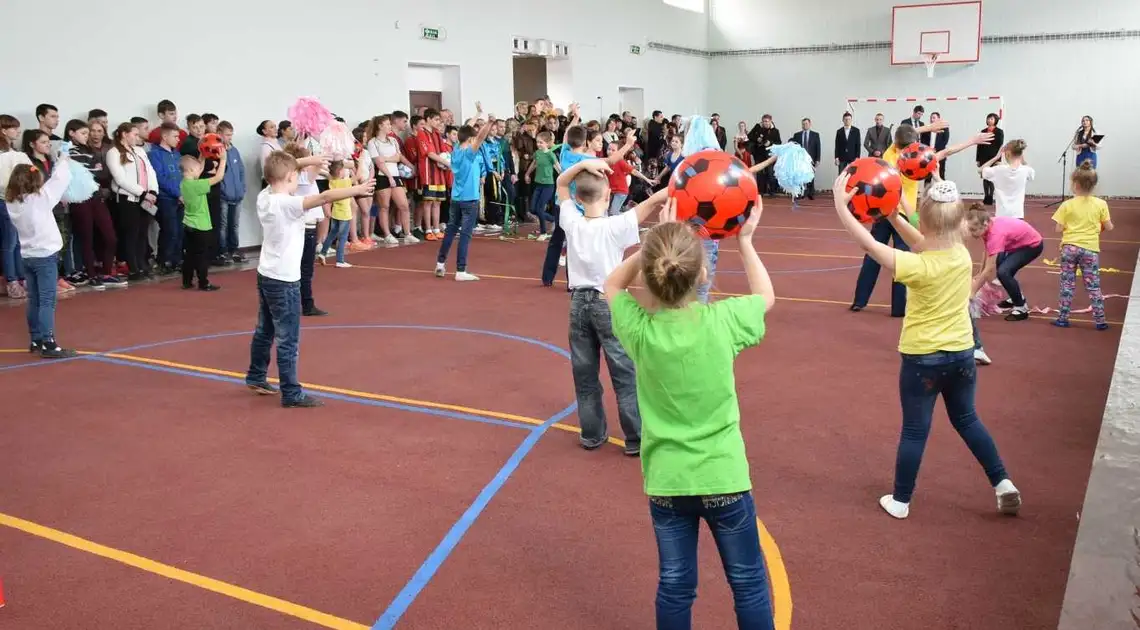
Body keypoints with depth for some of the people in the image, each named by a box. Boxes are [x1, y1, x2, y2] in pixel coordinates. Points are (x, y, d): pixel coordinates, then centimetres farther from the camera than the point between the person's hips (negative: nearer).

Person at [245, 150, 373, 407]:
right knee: (289, 340, -2)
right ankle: (291, 394, 4)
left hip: (266, 275, 9)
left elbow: (279, 170, 19)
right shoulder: (287, 204, -22)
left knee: (265, 331, 23)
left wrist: (304, 161, 11)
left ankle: (256, 377, 37)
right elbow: (324, 197, -31)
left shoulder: (265, 196, 2)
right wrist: (358, 190, -27)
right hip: (283, 280, -9)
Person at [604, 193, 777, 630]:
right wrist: (745, 240, 14)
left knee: (674, 587, 16)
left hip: (666, 479, 1)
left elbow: (613, 284, 9)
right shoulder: (722, 320, -17)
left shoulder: (638, 328, -14)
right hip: (722, 477, -1)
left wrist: (657, 243, 2)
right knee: (748, 584, 16)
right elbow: (766, 296, 7)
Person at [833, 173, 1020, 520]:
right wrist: (892, 212, 4)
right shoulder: (962, 254, -5)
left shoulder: (918, 267, -23)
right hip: (962, 354, 5)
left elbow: (868, 244, -22)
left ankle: (900, 501, 19)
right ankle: (1003, 483, 26)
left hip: (923, 358, -5)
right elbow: (922, 240, 11)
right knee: (967, 420, 25)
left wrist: (841, 205, -18)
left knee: (914, 431, 7)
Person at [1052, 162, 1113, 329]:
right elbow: (1108, 227, 1)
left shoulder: (1067, 205, -7)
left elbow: (1059, 229, -5)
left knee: (1067, 284, 8)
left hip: (1069, 247, -1)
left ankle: (1063, 318, 10)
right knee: (1093, 286, 7)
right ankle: (1100, 321, 9)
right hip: (1090, 249, 1)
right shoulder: (1101, 204, -3)